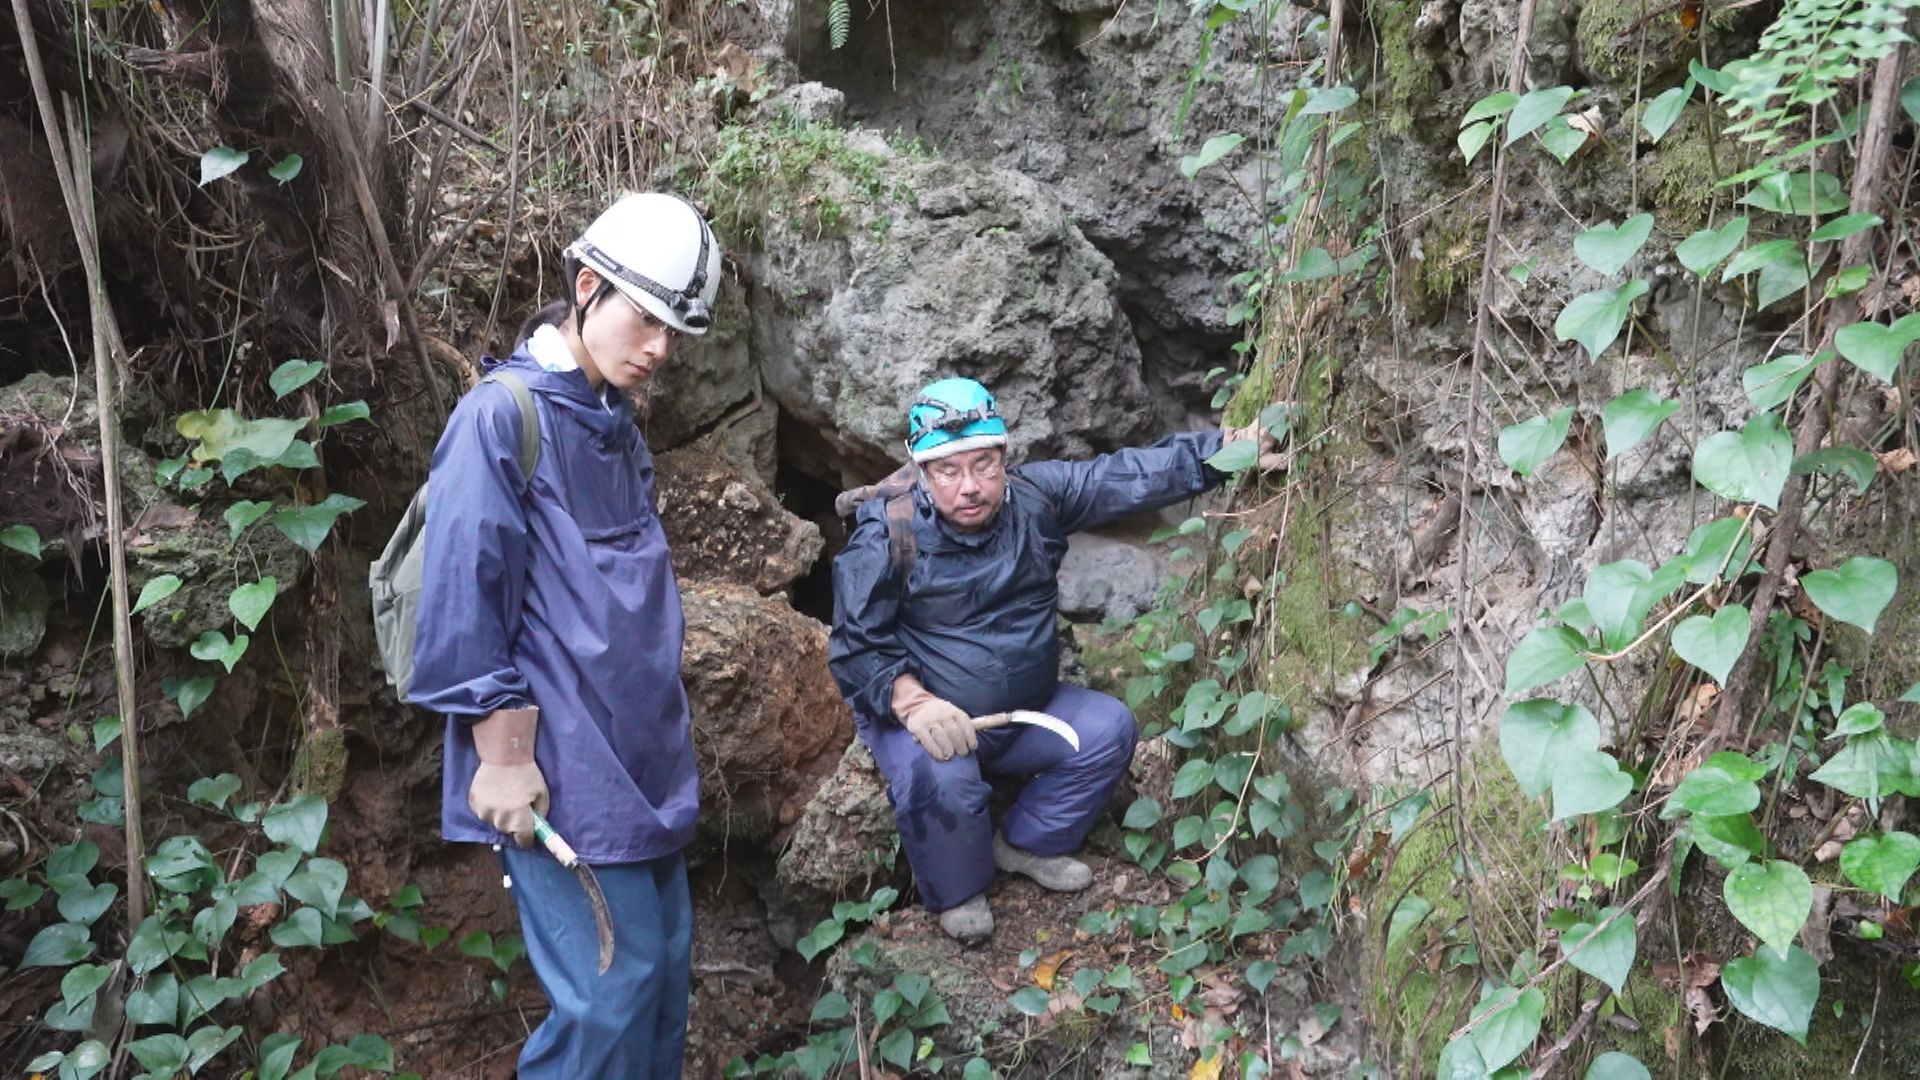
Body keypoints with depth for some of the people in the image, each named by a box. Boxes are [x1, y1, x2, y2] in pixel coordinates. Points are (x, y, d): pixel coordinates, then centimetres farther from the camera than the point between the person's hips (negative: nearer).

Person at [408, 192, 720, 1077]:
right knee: (613, 990, -6)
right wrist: (502, 758, -16)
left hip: (644, 763, 8)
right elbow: (463, 605, -15)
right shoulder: (503, 417, -12)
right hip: (563, 771, -8)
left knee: (665, 969, 13)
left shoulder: (616, 429, 15)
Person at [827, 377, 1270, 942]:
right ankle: (957, 893, -1)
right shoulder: (886, 539, -20)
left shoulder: (1034, 497, -8)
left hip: (1025, 713, 5)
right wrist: (912, 701, -35)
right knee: (941, 779, -33)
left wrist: (1229, 446, -17)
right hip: (924, 718, -5)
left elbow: (1131, 476, -8)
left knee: (1109, 728, -5)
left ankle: (1027, 844, 14)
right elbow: (858, 647, -18)